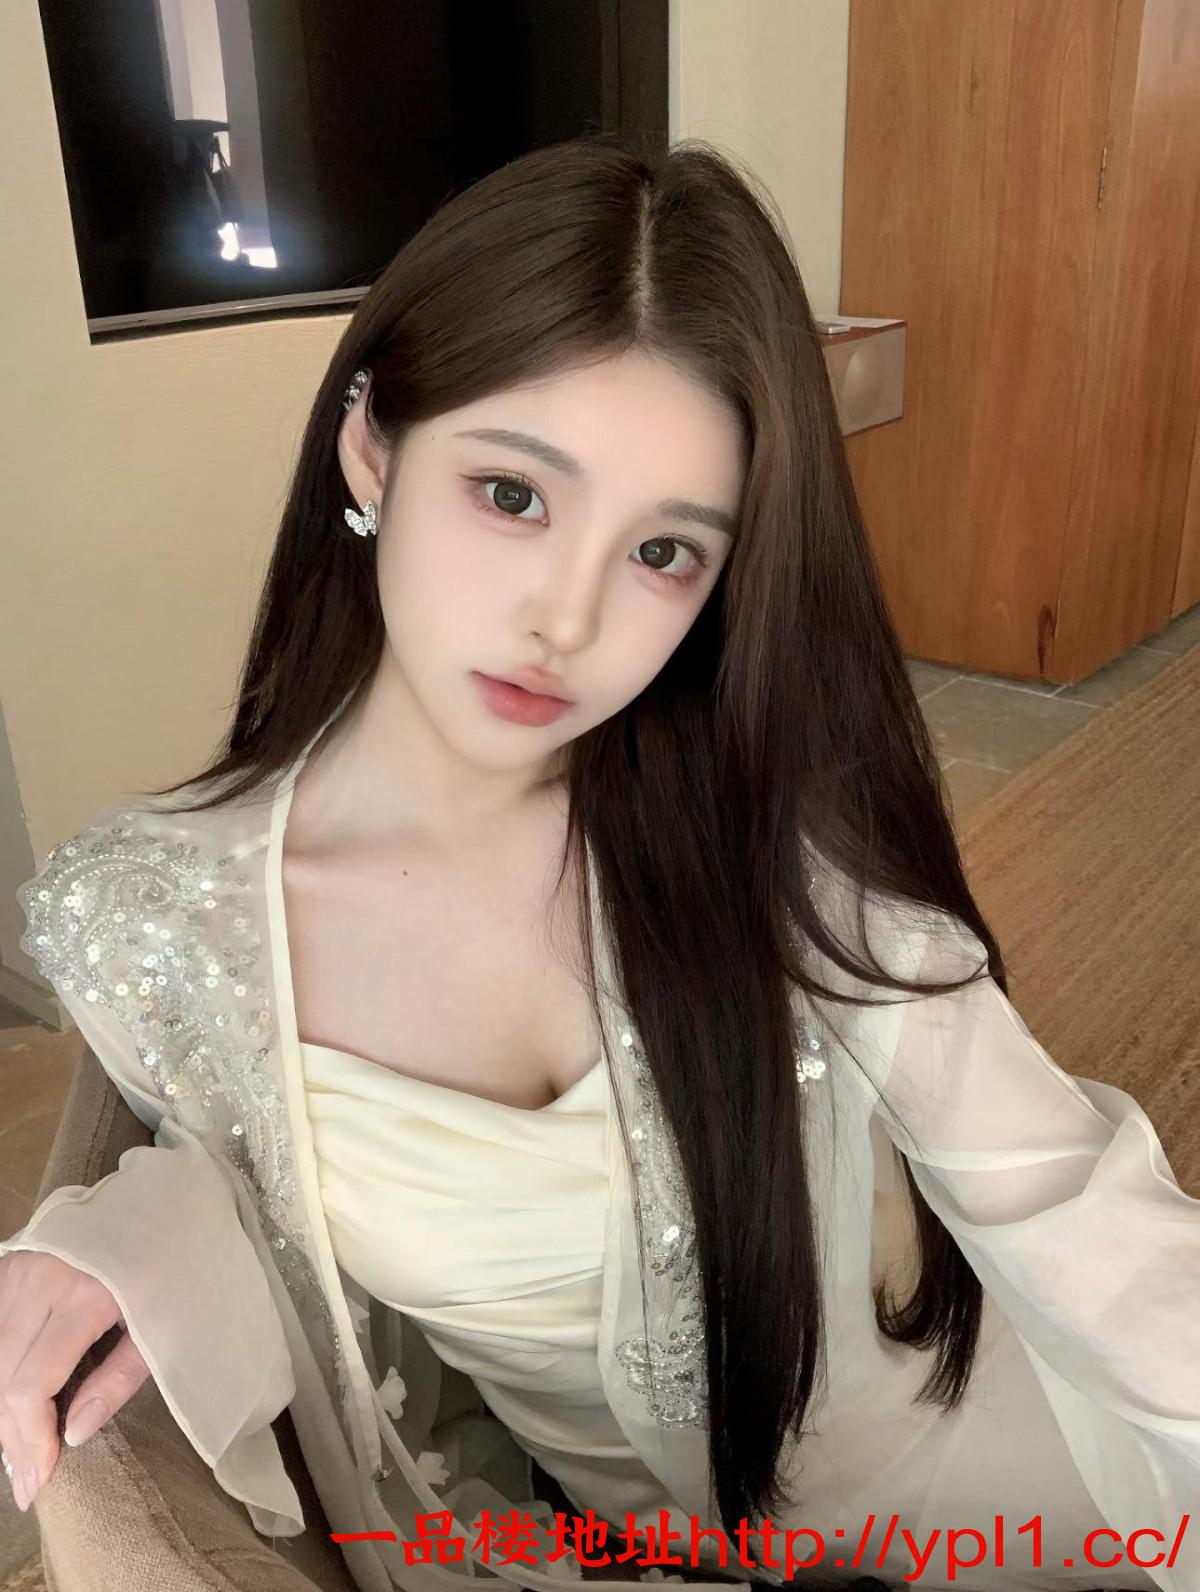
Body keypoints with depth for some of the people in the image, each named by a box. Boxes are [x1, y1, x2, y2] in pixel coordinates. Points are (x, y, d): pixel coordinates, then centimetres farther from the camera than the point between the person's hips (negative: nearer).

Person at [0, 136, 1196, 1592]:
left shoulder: (771, 810, -21)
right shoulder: (142, 918, -19)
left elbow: (1054, 1189, -17)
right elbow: (241, 1175, -1)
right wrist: (130, 1249, -20)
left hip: (918, 1399, 1)